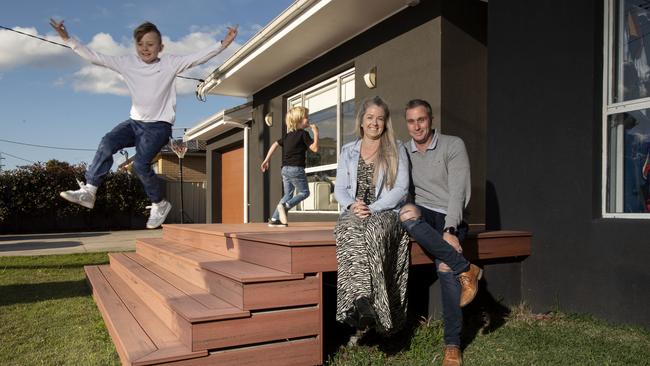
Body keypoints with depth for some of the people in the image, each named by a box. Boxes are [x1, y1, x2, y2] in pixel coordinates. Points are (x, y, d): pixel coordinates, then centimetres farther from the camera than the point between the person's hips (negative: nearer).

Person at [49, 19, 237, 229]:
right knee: (107, 143, -20)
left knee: (140, 164, -19)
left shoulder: (170, 64, -4)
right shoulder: (127, 63, 4)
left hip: (159, 125, -4)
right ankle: (88, 191, -11)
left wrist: (223, 44, -20)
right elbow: (95, 57, 5)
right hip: (135, 121, 4)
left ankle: (159, 204, 2)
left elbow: (199, 57, -11)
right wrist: (68, 40, 0)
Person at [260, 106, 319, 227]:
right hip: (296, 168, -7)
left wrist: (266, 160, 14)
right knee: (304, 192, 6)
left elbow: (274, 145, 12)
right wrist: (316, 133, -5)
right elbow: (315, 148, -13)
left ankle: (274, 219, 9)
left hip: (285, 169, 7)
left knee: (288, 194, 15)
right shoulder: (303, 134, -6)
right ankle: (285, 205, -15)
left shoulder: (288, 135, 16)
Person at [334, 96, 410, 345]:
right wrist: (352, 205, -10)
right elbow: (339, 189, 13)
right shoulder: (348, 151, 18)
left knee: (373, 230, -37)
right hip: (355, 212, 2)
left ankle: (359, 313, -39)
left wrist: (373, 209, -14)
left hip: (387, 212, -2)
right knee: (351, 231, -35)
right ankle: (362, 299, -44)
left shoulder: (396, 150, 10)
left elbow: (401, 189, -1)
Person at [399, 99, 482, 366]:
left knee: (445, 266, -27)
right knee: (407, 213, -35)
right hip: (422, 215, 2)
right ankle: (466, 269, -26)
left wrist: (449, 230, -23)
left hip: (450, 217, -2)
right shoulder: (403, 153, 11)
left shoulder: (453, 145, -1)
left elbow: (459, 191, -11)